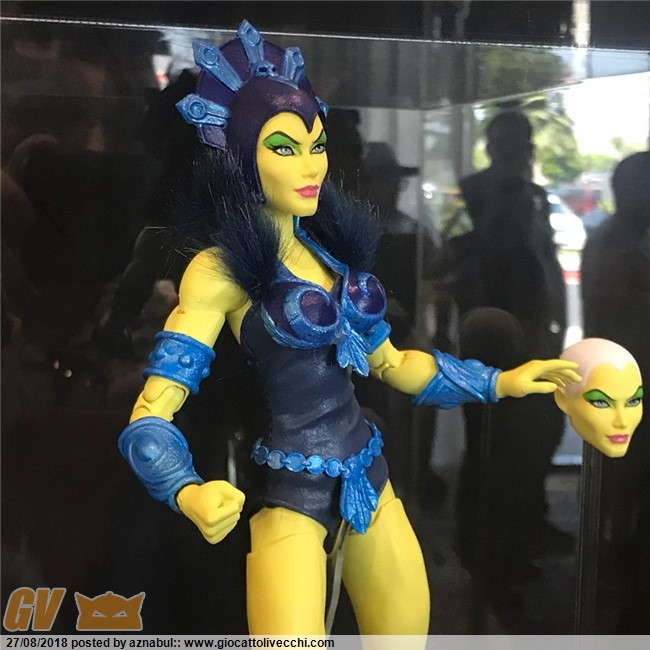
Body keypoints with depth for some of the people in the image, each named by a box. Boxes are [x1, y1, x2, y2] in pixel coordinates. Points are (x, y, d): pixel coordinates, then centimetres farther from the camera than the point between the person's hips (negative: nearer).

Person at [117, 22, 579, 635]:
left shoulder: (332, 250, 8)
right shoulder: (220, 269, -11)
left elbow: (391, 364, 19)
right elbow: (151, 414, -17)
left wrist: (500, 381, 16)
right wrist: (188, 494, -37)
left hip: (368, 477, 6)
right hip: (291, 491, -6)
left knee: (409, 631, 13)